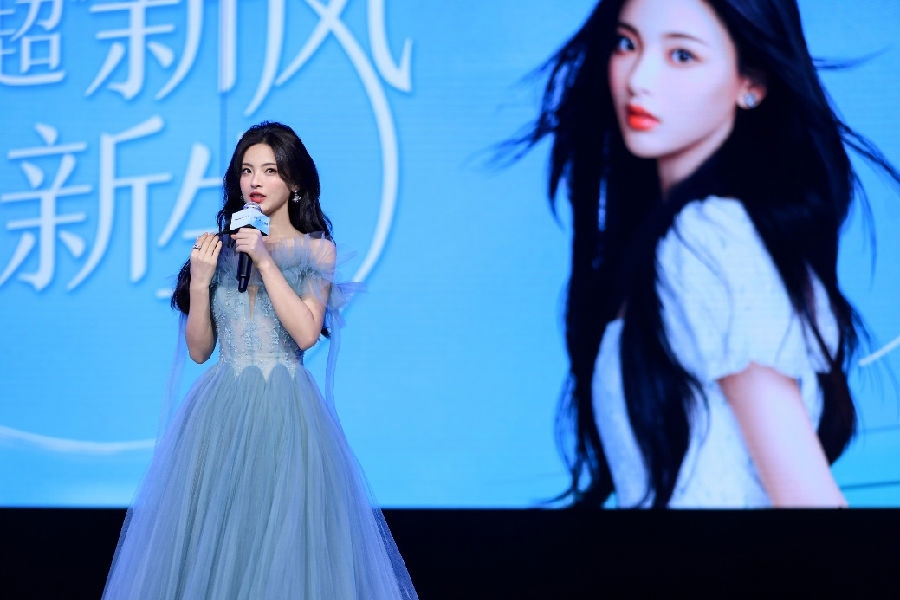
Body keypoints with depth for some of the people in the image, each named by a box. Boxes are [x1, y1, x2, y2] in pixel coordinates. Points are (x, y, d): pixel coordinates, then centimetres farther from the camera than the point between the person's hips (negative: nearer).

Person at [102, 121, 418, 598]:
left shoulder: (315, 249, 4)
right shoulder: (221, 249, 11)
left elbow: (306, 333, -11)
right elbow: (199, 349, 9)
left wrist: (265, 260, -12)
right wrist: (199, 281, -5)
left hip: (284, 411, -3)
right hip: (221, 412, 3)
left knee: (284, 539, -7)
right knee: (211, 541, -1)